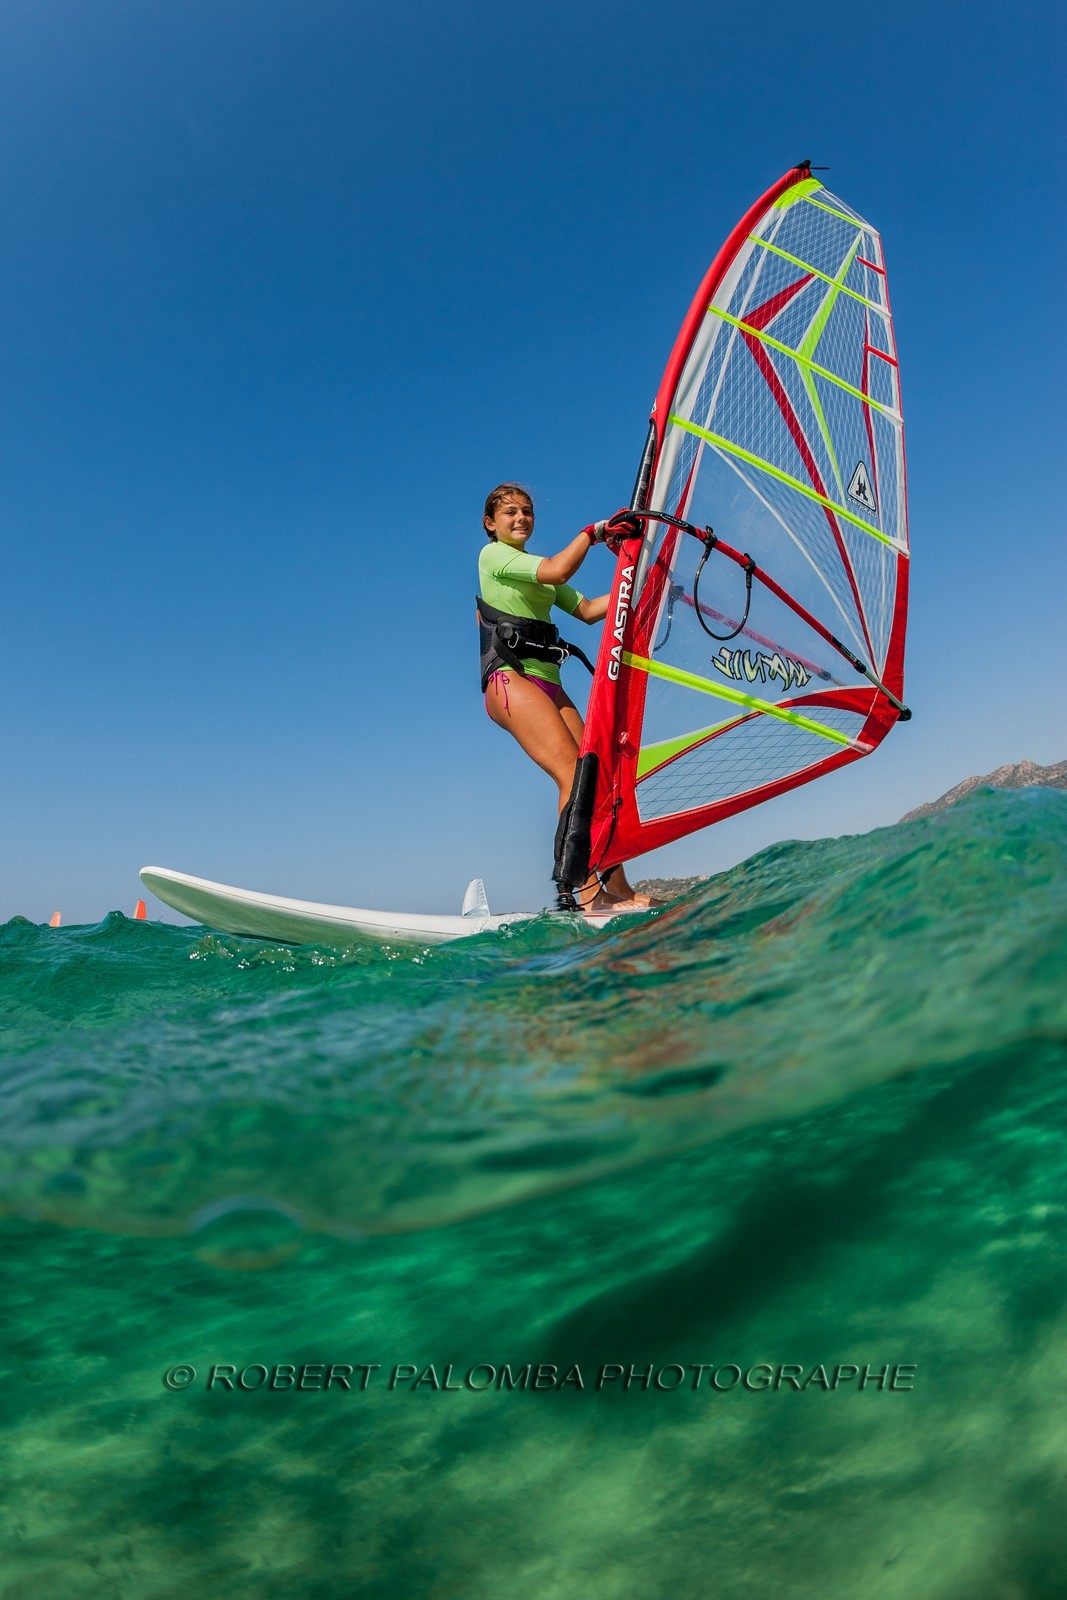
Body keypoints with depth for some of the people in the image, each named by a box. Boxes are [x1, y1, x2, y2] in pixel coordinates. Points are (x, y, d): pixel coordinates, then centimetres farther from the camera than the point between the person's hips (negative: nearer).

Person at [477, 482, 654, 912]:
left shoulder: (538, 570, 28)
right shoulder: (493, 555, 4)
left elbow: (588, 610, 20)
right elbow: (557, 572, -13)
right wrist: (593, 531, -5)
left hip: (548, 684, 8)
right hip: (510, 679, -8)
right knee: (574, 773, -23)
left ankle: (618, 889, -10)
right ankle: (589, 896, -28)